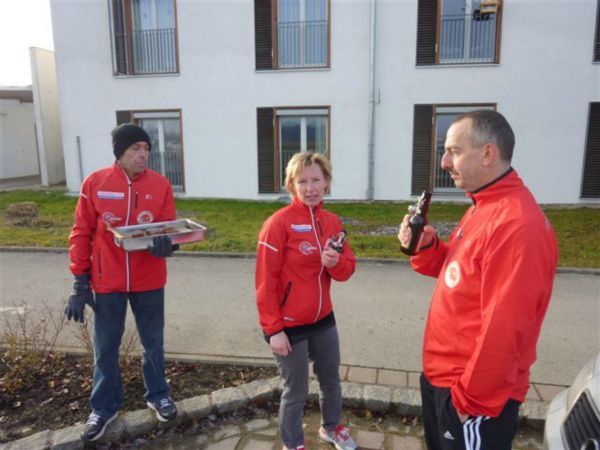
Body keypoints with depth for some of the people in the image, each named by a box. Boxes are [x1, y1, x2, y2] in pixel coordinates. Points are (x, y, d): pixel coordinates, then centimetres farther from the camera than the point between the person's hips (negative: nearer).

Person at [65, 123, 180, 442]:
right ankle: (104, 408, 33)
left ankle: (158, 395, 37)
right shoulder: (95, 183, -5)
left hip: (149, 281, 0)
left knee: (153, 343, 15)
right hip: (106, 282, 0)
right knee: (105, 348, 13)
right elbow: (81, 234, -2)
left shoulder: (160, 185, -5)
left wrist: (165, 244, -27)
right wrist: (80, 282, -4)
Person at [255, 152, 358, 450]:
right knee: (296, 391, 11)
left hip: (323, 320, 6)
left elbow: (347, 269, 5)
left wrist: (336, 263, -18)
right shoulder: (279, 223, -18)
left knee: (331, 380, 24)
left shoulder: (333, 222, 1)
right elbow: (265, 282, -17)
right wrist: (273, 329, -16)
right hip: (289, 325, -6)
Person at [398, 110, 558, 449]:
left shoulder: (516, 224, -27)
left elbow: (505, 329, -27)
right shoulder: (483, 208, 7)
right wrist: (427, 246, -5)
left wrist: (472, 400, -18)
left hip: (474, 395, -9)